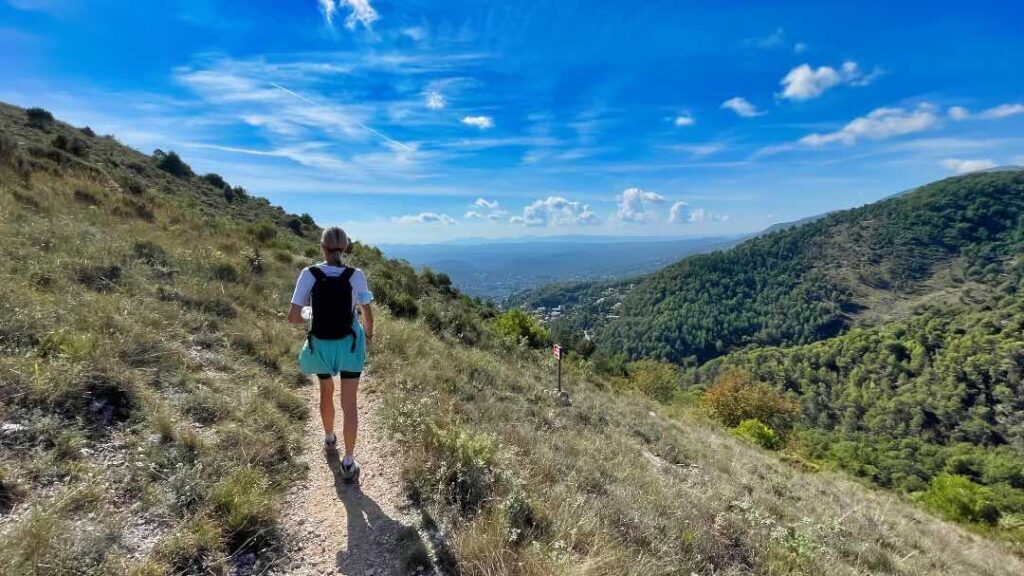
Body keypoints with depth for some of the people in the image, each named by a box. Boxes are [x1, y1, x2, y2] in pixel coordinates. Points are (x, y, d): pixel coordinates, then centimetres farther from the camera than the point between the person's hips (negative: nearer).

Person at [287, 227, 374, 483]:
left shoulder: (309, 274, -13)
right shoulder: (355, 275, -13)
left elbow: (293, 317, -14)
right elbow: (367, 314, -4)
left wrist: (309, 318, 9)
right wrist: (368, 333, 16)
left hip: (320, 345, 1)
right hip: (349, 345, -1)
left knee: (326, 392, 26)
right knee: (349, 403, 7)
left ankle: (329, 439, 47)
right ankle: (348, 463, 12)